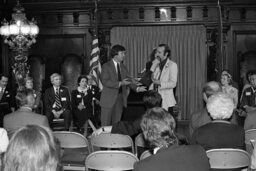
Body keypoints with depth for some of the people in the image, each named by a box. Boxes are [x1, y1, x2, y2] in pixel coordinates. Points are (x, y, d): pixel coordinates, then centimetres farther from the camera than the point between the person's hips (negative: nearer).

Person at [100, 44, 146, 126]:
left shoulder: (123, 67, 13)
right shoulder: (106, 66, -4)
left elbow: (129, 81, 7)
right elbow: (105, 81, -15)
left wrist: (137, 88, -12)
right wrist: (119, 83, -24)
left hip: (120, 99, 5)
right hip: (109, 99, -5)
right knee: (106, 124, 0)